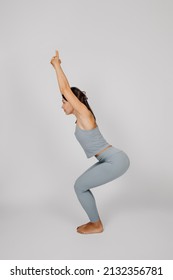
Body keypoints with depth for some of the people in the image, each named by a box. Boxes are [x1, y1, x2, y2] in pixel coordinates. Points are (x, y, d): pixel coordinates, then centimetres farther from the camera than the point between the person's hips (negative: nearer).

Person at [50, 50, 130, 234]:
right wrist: (57, 67, 22)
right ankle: (94, 222, 24)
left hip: (115, 161, -9)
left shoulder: (83, 113, -11)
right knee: (81, 186, 13)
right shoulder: (81, 116, 13)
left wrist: (57, 65, -1)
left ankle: (96, 225, 15)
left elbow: (65, 90, -12)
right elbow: (67, 89, 19)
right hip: (113, 160, 9)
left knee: (79, 187, 0)